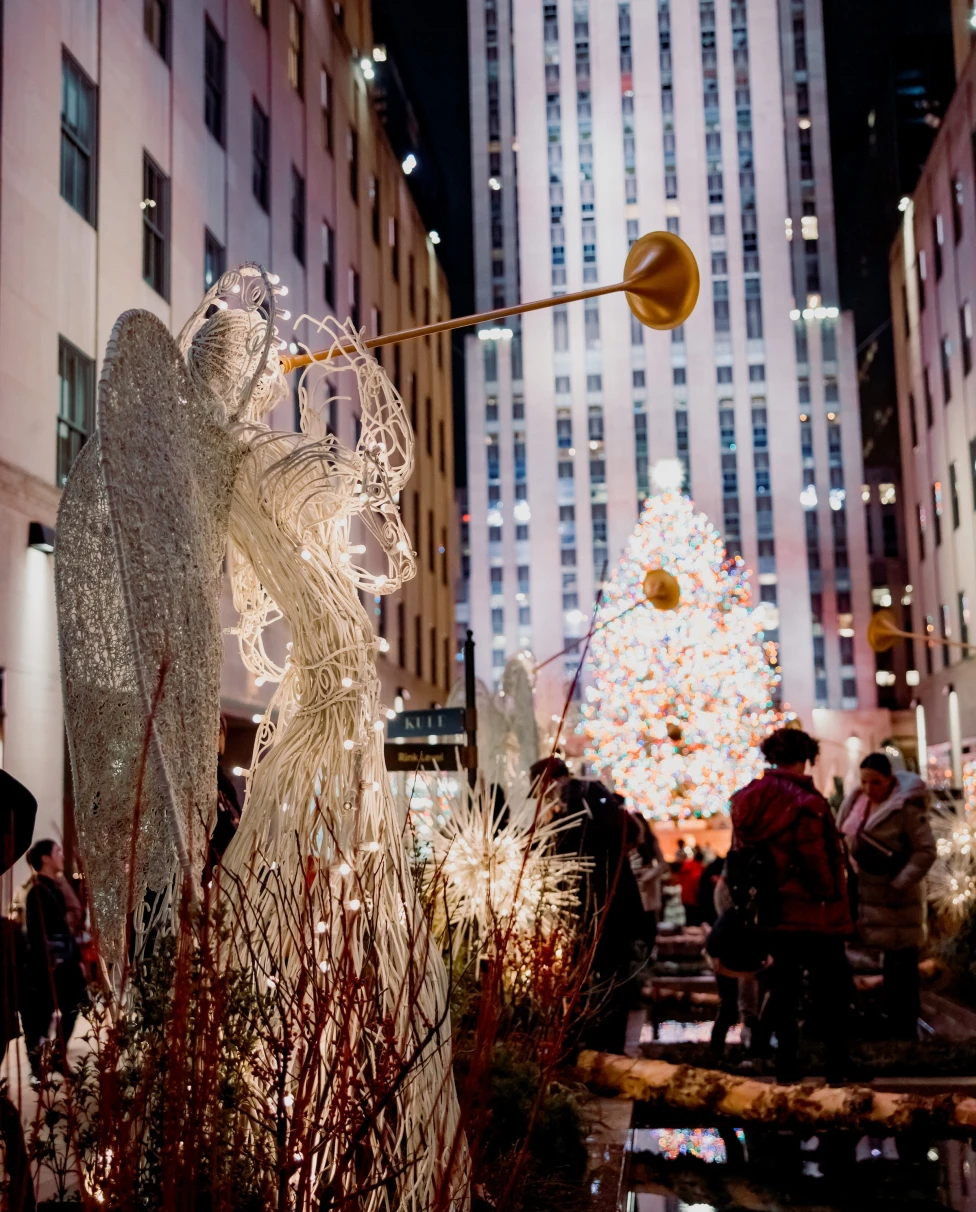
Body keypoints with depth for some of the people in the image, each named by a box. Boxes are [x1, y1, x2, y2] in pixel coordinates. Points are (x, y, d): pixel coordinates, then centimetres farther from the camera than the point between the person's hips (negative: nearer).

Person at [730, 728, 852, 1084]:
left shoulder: (746, 801, 4)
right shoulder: (806, 802, -17)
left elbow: (739, 854, 8)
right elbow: (817, 861, -20)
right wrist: (831, 895, -5)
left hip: (772, 912, 6)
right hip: (814, 915, -6)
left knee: (783, 989, 13)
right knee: (831, 992, 5)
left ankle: (786, 1065, 16)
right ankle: (837, 1068, 7)